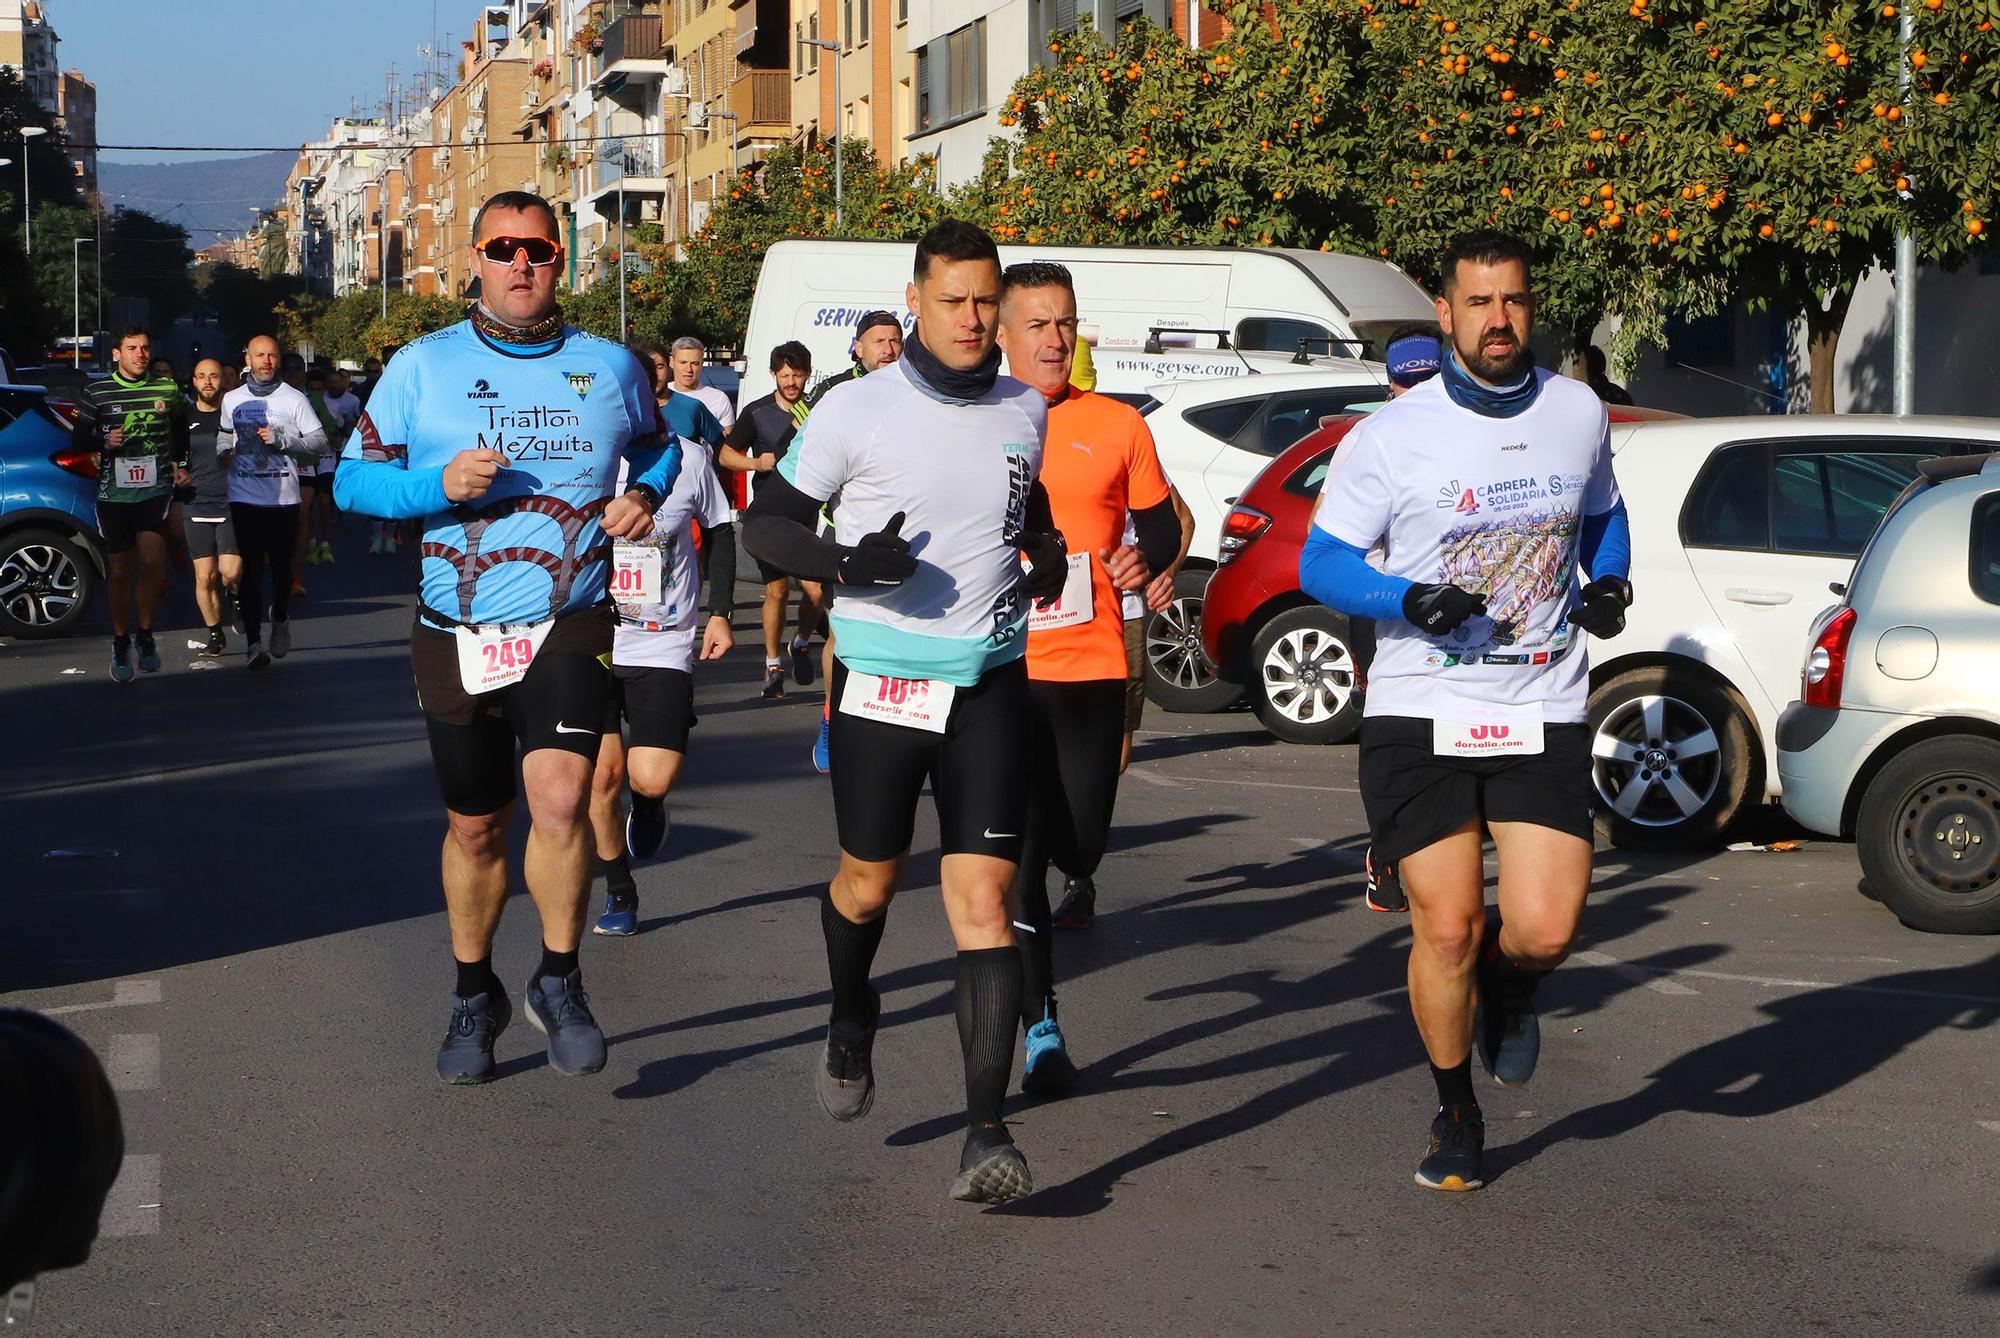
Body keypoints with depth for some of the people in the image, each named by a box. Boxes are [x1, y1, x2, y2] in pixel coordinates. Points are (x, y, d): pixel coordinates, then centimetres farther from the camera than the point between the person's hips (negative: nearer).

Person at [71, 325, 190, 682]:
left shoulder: (168, 390, 6)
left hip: (156, 489, 0)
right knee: (119, 570, 7)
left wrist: (180, 463, 17)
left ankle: (145, 635, 3)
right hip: (114, 492, 0)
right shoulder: (95, 392, 1)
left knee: (152, 561, -17)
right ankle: (121, 644, 21)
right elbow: (78, 439, 4)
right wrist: (104, 443, -14)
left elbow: (180, 431, 25)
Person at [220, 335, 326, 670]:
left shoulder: (294, 399, 2)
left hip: (284, 498, -1)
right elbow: (224, 435, 27)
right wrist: (223, 453, 4)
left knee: (282, 567, 9)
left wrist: (281, 439, -15)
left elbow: (319, 441, -2)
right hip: (245, 497, 1)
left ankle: (280, 616, 38)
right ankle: (253, 641, -7)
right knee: (249, 570, -6)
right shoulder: (232, 400, 12)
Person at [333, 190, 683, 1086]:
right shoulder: (423, 367, 2)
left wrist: (646, 494, 1)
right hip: (458, 635, 1)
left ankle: (558, 982, -1)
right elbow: (352, 479, 3)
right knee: (474, 827, 11)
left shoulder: (610, 367, 6)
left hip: (569, 628, -1)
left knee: (560, 800, -22)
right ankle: (473, 996, 32)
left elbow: (659, 447, 24)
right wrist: (439, 484, -16)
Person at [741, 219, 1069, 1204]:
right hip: (881, 678, -2)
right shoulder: (855, 412, -6)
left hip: (991, 682, 2)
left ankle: (986, 1131, -10)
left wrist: (1048, 556, 6)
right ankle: (850, 1020, 45)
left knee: (984, 894, -8)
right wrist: (845, 561, -20)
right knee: (869, 878, 11)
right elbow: (766, 524, -1)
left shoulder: (1027, 413, 7)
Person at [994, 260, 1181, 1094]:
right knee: (1018, 855, -2)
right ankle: (1039, 1028, 8)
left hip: (1093, 666, 1)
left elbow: (1161, 524, 13)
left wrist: (1146, 561, -7)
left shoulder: (1119, 425, 6)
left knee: (1079, 847, 1)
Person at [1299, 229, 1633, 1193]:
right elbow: (1319, 563, -2)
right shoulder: (1392, 434, -5)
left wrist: (1609, 583, 2)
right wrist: (1410, 599, -20)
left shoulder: (1579, 414, 5)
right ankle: (1456, 1118, 21)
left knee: (1544, 930, -11)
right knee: (1447, 930, -3)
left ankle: (1506, 991, 27)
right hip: (1419, 715, -2)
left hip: (1543, 715, 2)